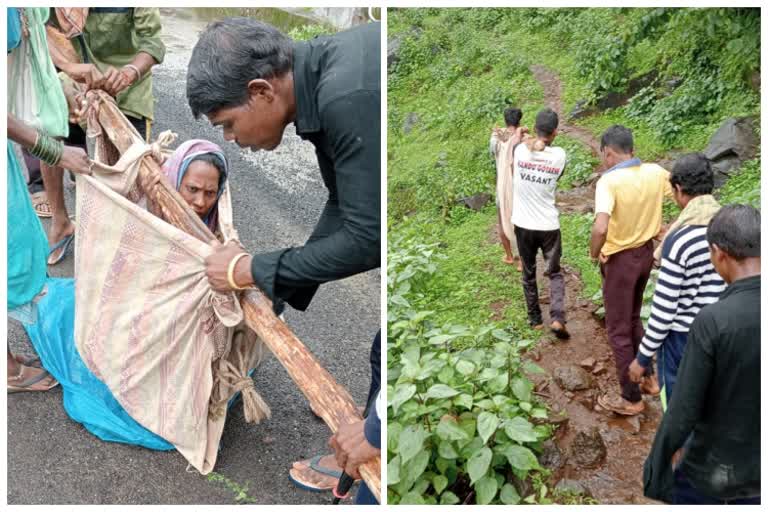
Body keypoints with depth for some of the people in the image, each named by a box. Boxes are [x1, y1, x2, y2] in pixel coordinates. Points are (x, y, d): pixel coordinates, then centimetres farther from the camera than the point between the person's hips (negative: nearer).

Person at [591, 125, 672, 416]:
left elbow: (600, 228, -36)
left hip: (620, 259, -7)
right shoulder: (656, 172, -4)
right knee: (633, 319, 27)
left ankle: (631, 398, 19)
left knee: (618, 330, 8)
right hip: (646, 253, 7)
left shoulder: (609, 181, -23)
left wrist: (594, 253, -16)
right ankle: (648, 378, 37)